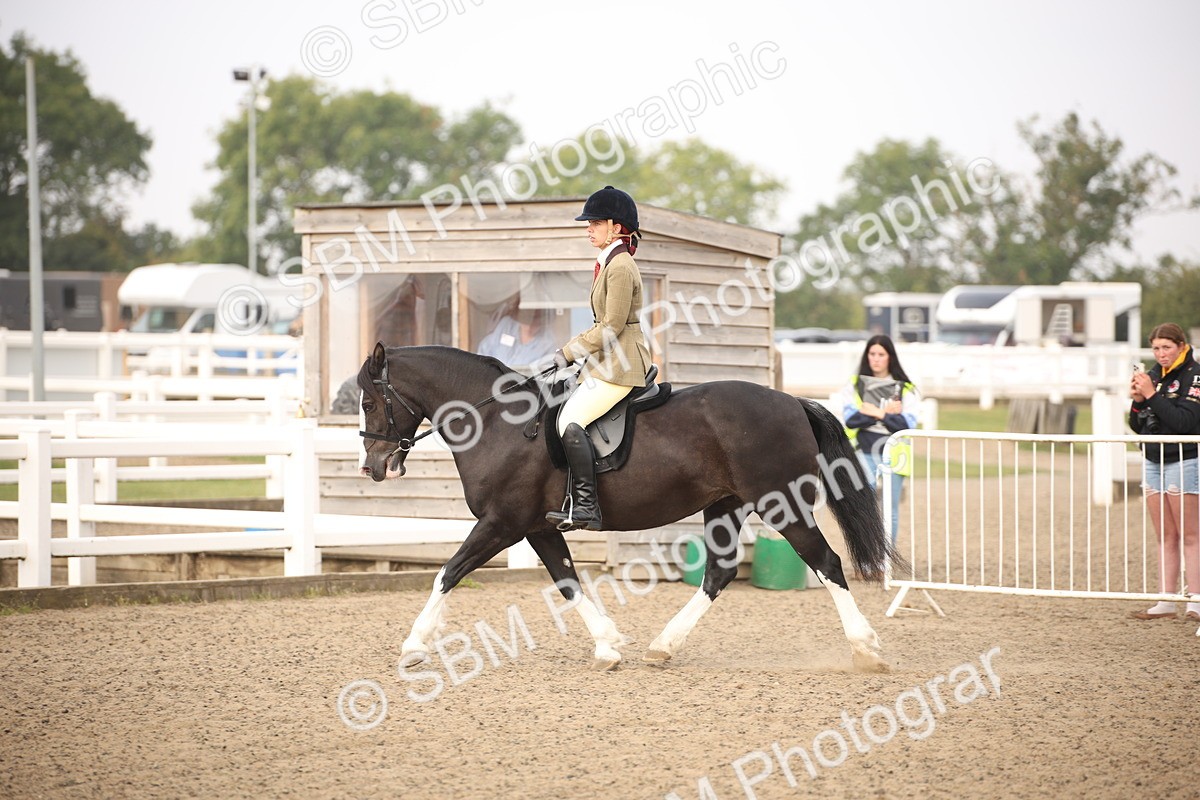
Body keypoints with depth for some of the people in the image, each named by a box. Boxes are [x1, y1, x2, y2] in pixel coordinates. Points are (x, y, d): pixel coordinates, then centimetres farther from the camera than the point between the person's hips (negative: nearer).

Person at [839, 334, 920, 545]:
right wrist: (886, 413, -11)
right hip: (864, 453, 0)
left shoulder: (906, 389, 5)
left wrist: (875, 413, -11)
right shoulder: (855, 386, 7)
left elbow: (907, 423, -6)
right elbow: (850, 419, -6)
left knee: (890, 511, 5)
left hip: (892, 454, 0)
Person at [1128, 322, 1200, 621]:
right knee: (1166, 537, 8)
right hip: (1153, 461, 7)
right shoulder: (1153, 374, 10)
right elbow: (1138, 427, 13)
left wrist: (1151, 395, -20)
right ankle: (1166, 602, 9)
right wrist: (1137, 400, -6)